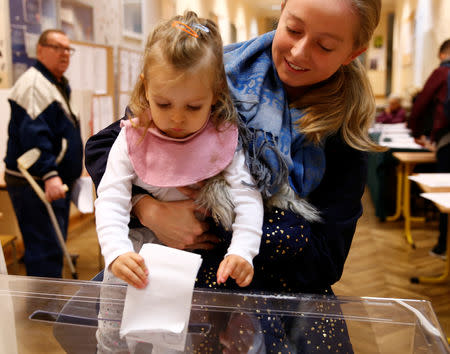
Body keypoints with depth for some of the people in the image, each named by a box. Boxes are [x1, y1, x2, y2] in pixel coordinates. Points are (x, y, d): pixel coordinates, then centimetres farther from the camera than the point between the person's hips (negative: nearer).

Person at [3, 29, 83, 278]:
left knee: (54, 248, 17)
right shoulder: (33, 84, -13)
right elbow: (33, 133, -24)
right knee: (46, 250, -11)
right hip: (36, 185, -11)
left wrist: (69, 175, 26)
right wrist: (49, 175, -32)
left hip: (56, 182, 11)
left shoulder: (58, 85, 19)